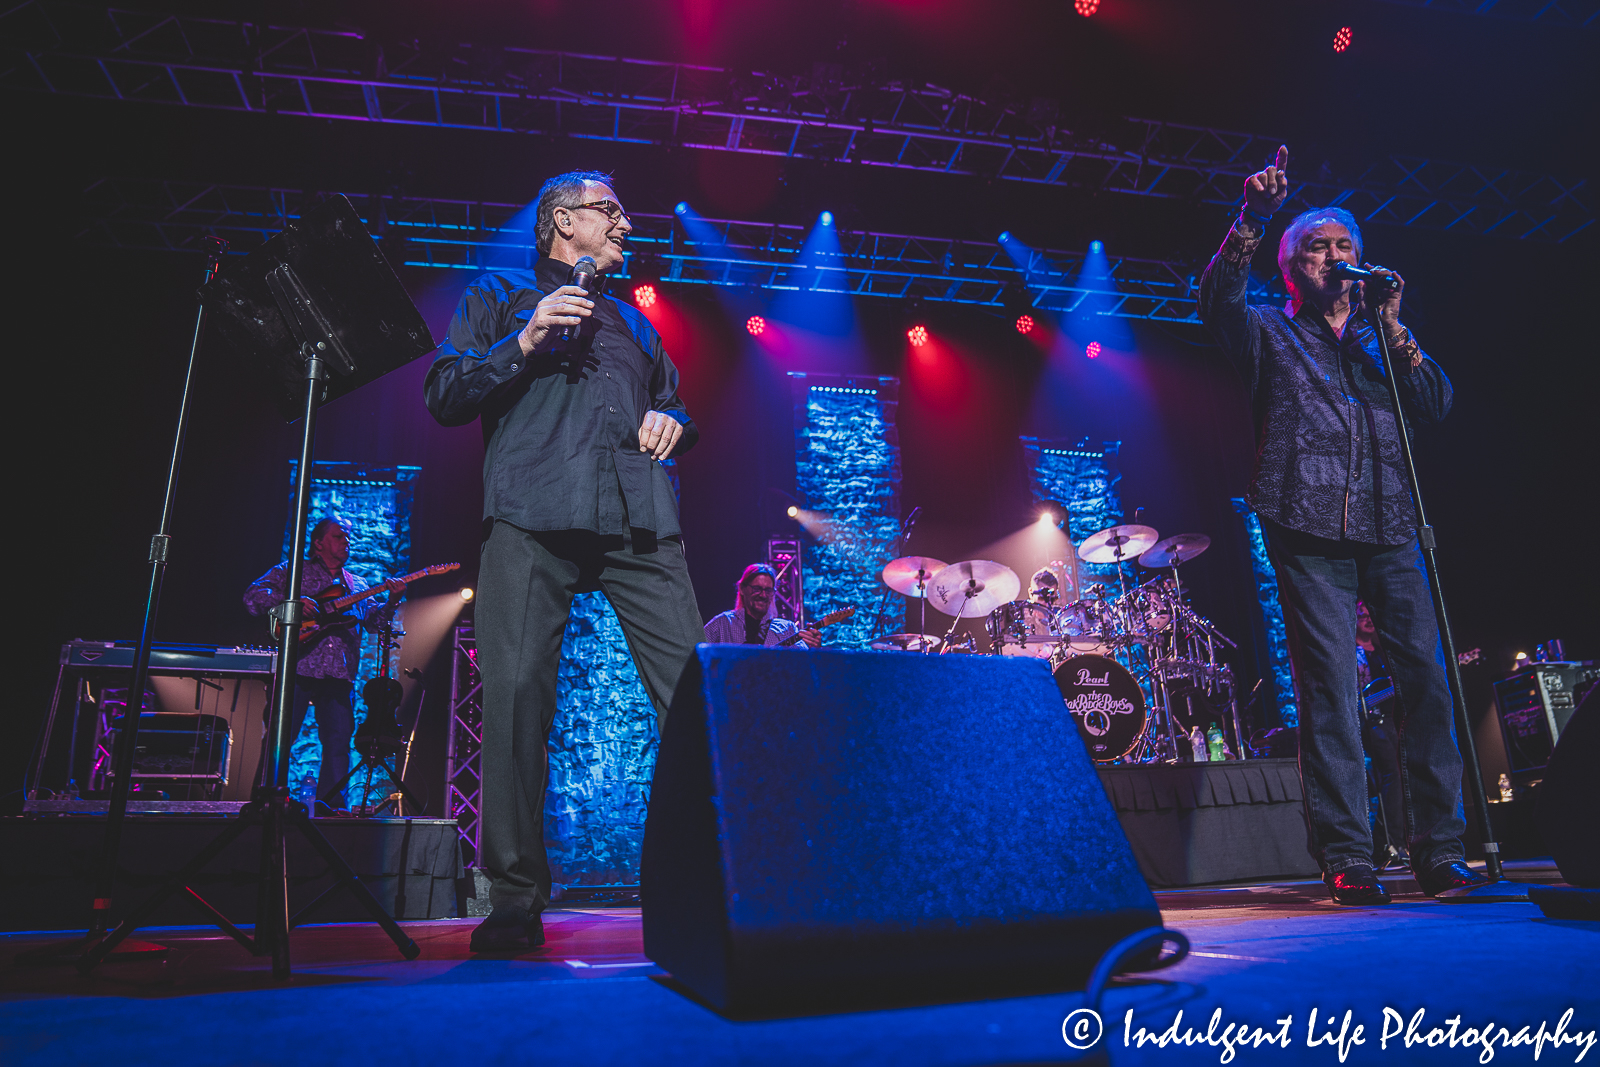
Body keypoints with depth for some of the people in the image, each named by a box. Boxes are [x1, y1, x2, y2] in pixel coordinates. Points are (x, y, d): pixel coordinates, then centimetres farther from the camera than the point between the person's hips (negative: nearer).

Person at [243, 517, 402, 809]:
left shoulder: (357, 585, 24)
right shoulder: (291, 571, 11)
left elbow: (375, 620, 14)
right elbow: (253, 596, -1)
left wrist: (391, 601, -6)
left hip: (339, 673, 4)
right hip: (298, 666, -4)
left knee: (338, 742, 0)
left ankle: (329, 806, 5)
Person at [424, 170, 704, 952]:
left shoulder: (633, 322, 33)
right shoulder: (499, 296, 21)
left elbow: (674, 406, 37)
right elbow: (442, 397, 10)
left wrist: (670, 422, 12)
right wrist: (524, 344, -3)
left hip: (639, 520, 4)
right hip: (533, 517, -3)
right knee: (516, 697, -10)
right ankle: (516, 901, 2)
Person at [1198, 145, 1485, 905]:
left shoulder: (1380, 342, 25)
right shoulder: (1271, 334, 13)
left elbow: (1436, 409, 13)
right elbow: (1217, 300, -8)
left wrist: (1392, 330, 4)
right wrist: (1253, 219, -19)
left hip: (1388, 527, 4)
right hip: (1310, 528, -4)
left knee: (1426, 674, -4)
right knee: (1329, 688, -7)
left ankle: (1439, 850, 5)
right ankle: (1346, 860, -3)